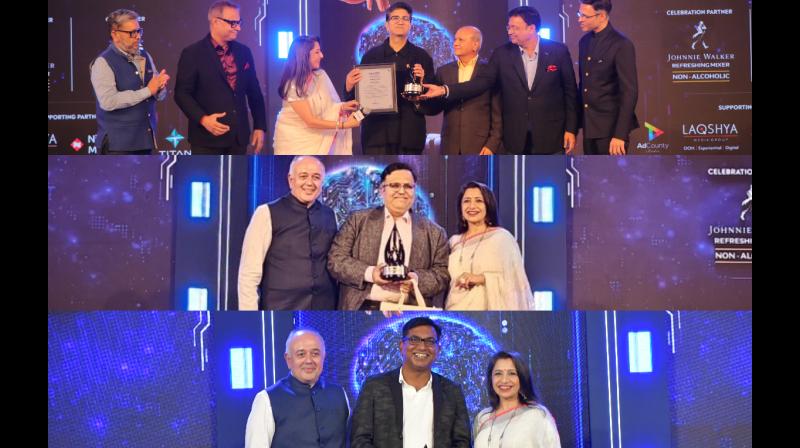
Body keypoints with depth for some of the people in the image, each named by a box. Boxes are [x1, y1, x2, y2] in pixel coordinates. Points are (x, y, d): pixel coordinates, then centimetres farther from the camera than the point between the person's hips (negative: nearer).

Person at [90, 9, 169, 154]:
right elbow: (108, 101, -22)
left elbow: (160, 95, 12)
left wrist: (159, 88, -13)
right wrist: (147, 91, -21)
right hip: (118, 142, -6)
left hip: (144, 138, 7)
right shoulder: (103, 62, -9)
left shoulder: (145, 57, 12)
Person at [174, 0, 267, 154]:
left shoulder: (243, 52, 10)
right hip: (208, 137, -5)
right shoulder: (192, 53, -5)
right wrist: (202, 119, -21)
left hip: (238, 136, 5)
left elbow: (254, 92, 14)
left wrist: (259, 126, 9)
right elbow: (182, 93, -7)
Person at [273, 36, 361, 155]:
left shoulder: (320, 75, -6)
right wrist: (343, 125, -27)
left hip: (315, 137, 5)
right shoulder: (293, 85, -23)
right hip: (294, 138, -5)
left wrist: (341, 107, -17)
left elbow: (326, 106, 4)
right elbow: (310, 121, -25)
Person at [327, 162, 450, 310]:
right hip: (364, 306, 0)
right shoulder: (358, 220, 9)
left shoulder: (433, 232, 11)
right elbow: (336, 259, 3)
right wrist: (369, 273, -12)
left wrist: (418, 279, -11)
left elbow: (443, 273, 8)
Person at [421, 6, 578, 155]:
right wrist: (445, 90, -17)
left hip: (550, 135, -1)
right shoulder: (502, 54, 2)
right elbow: (483, 81, -4)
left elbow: (570, 91, 1)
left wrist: (571, 129, -2)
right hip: (515, 136, 2)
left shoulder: (558, 51, -2)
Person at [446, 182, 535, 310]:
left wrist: (483, 278, -14)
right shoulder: (454, 242, 12)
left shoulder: (502, 238, 0)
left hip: (488, 308, -3)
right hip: (456, 308, 3)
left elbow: (514, 280, -5)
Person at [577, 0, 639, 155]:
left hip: (611, 127, -7)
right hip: (589, 126, 7)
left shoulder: (621, 44, -13)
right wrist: (578, 123, 11)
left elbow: (629, 92, -16)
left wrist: (620, 134, -20)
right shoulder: (584, 41, 9)